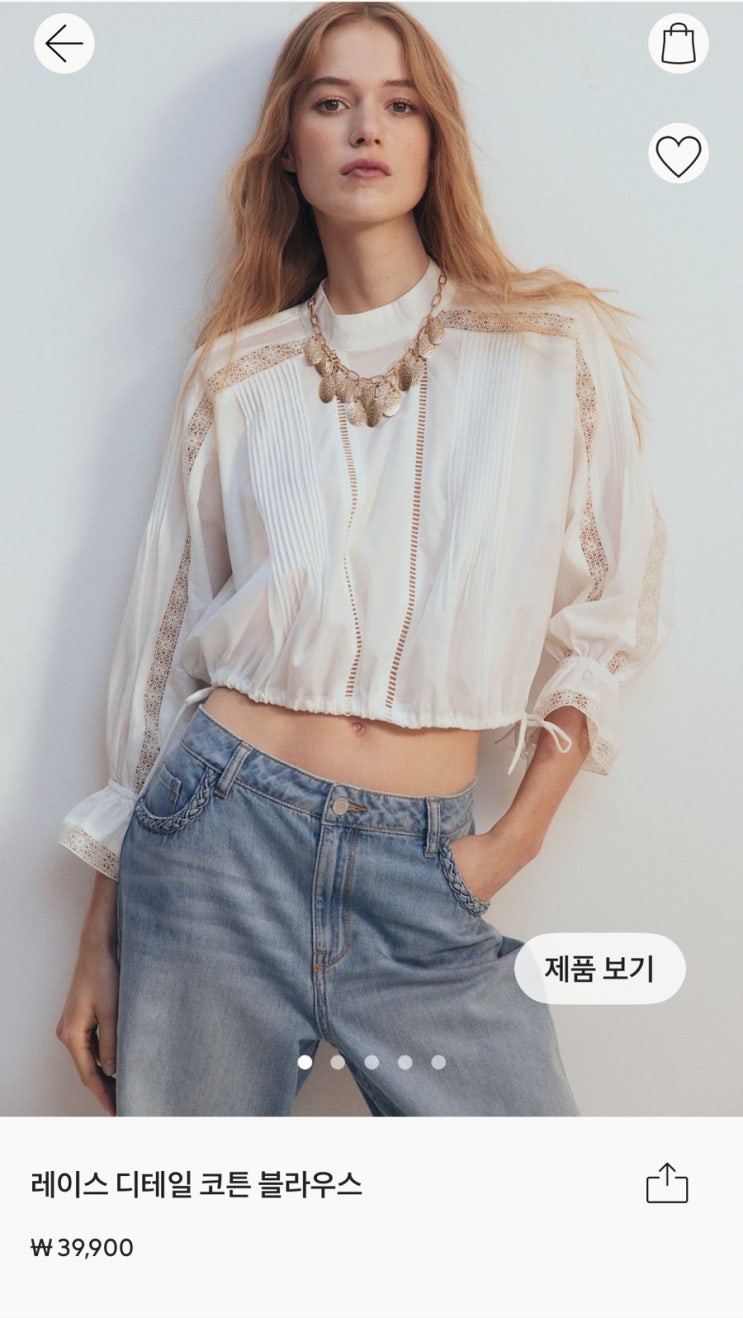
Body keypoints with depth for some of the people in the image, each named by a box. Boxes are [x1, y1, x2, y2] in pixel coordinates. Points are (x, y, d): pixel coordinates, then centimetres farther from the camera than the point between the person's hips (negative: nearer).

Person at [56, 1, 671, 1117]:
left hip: (424, 873, 0)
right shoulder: (241, 375, 5)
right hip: (222, 829, 1)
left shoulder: (555, 347, 2)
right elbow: (162, 647, 8)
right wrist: (101, 938, 9)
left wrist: (522, 830, 0)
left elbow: (611, 622, 9)